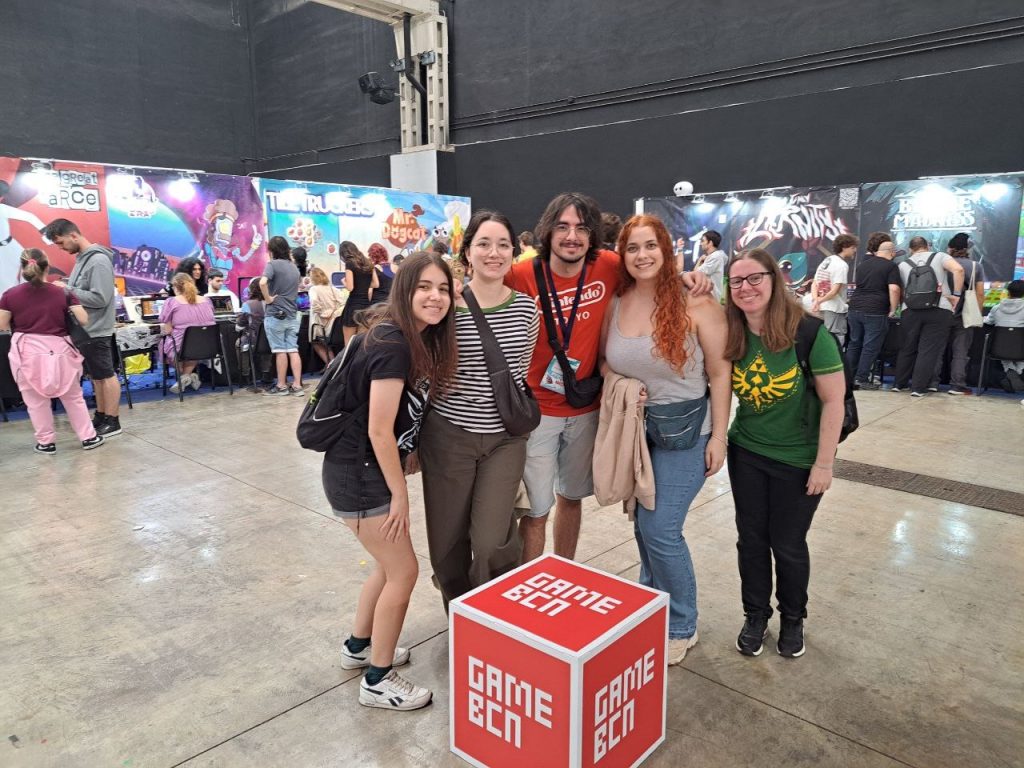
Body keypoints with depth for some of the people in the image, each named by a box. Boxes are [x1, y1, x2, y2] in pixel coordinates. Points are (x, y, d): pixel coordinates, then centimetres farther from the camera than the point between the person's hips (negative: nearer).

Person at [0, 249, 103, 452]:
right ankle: (89, 437, 15)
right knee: (73, 398, 12)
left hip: (27, 353, 0)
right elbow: (84, 320, -4)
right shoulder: (62, 293, -5)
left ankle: (46, 442, 18)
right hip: (58, 351, 1)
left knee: (36, 401, 11)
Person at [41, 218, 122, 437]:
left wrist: (67, 290, -17)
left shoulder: (99, 260, -18)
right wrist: (65, 287, 1)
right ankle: (101, 416, 25)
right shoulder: (82, 257, 11)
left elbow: (100, 299, -23)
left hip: (96, 330, -9)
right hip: (83, 328, 9)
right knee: (95, 375, 15)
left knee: (106, 375, -1)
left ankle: (112, 421, 7)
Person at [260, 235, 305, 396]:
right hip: (292, 314, 6)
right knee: (293, 350, 5)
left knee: (280, 351, 1)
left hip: (275, 314, -6)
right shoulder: (295, 267, 13)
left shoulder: (273, 264, -10)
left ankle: (281, 386, 9)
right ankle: (297, 385, 3)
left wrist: (267, 298, -15)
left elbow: (262, 282, -27)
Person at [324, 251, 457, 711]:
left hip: (372, 469, 9)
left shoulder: (416, 340, 5)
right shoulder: (392, 344, -23)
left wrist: (410, 461, 9)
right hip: (358, 476, -9)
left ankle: (358, 647, 42)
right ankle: (377, 681, 19)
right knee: (404, 571, 1)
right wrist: (399, 494, -14)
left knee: (390, 564, 21)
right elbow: (379, 431, -22)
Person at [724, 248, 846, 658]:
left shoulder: (806, 329, -20)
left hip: (798, 459, -3)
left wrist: (824, 463, -14)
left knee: (788, 544, 12)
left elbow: (833, 399, -16)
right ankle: (755, 615, 35)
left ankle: (793, 618, 37)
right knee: (751, 539, 13)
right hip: (746, 453, 3)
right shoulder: (730, 334, -8)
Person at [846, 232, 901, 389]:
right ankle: (862, 379, 3)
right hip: (875, 311, -6)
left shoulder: (862, 263, 16)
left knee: (854, 344, 14)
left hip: (855, 308, 6)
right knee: (870, 347, 1)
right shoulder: (891, 266, -3)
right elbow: (894, 289, -13)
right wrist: (893, 310, -5)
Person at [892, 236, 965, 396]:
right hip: (939, 309, -2)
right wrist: (957, 294, -3)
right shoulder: (939, 257, 10)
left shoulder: (903, 265, 16)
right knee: (928, 350, 1)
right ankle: (918, 388, 0)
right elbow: (958, 269, -7)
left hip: (911, 309, 2)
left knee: (907, 348, 15)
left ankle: (899, 383, 22)